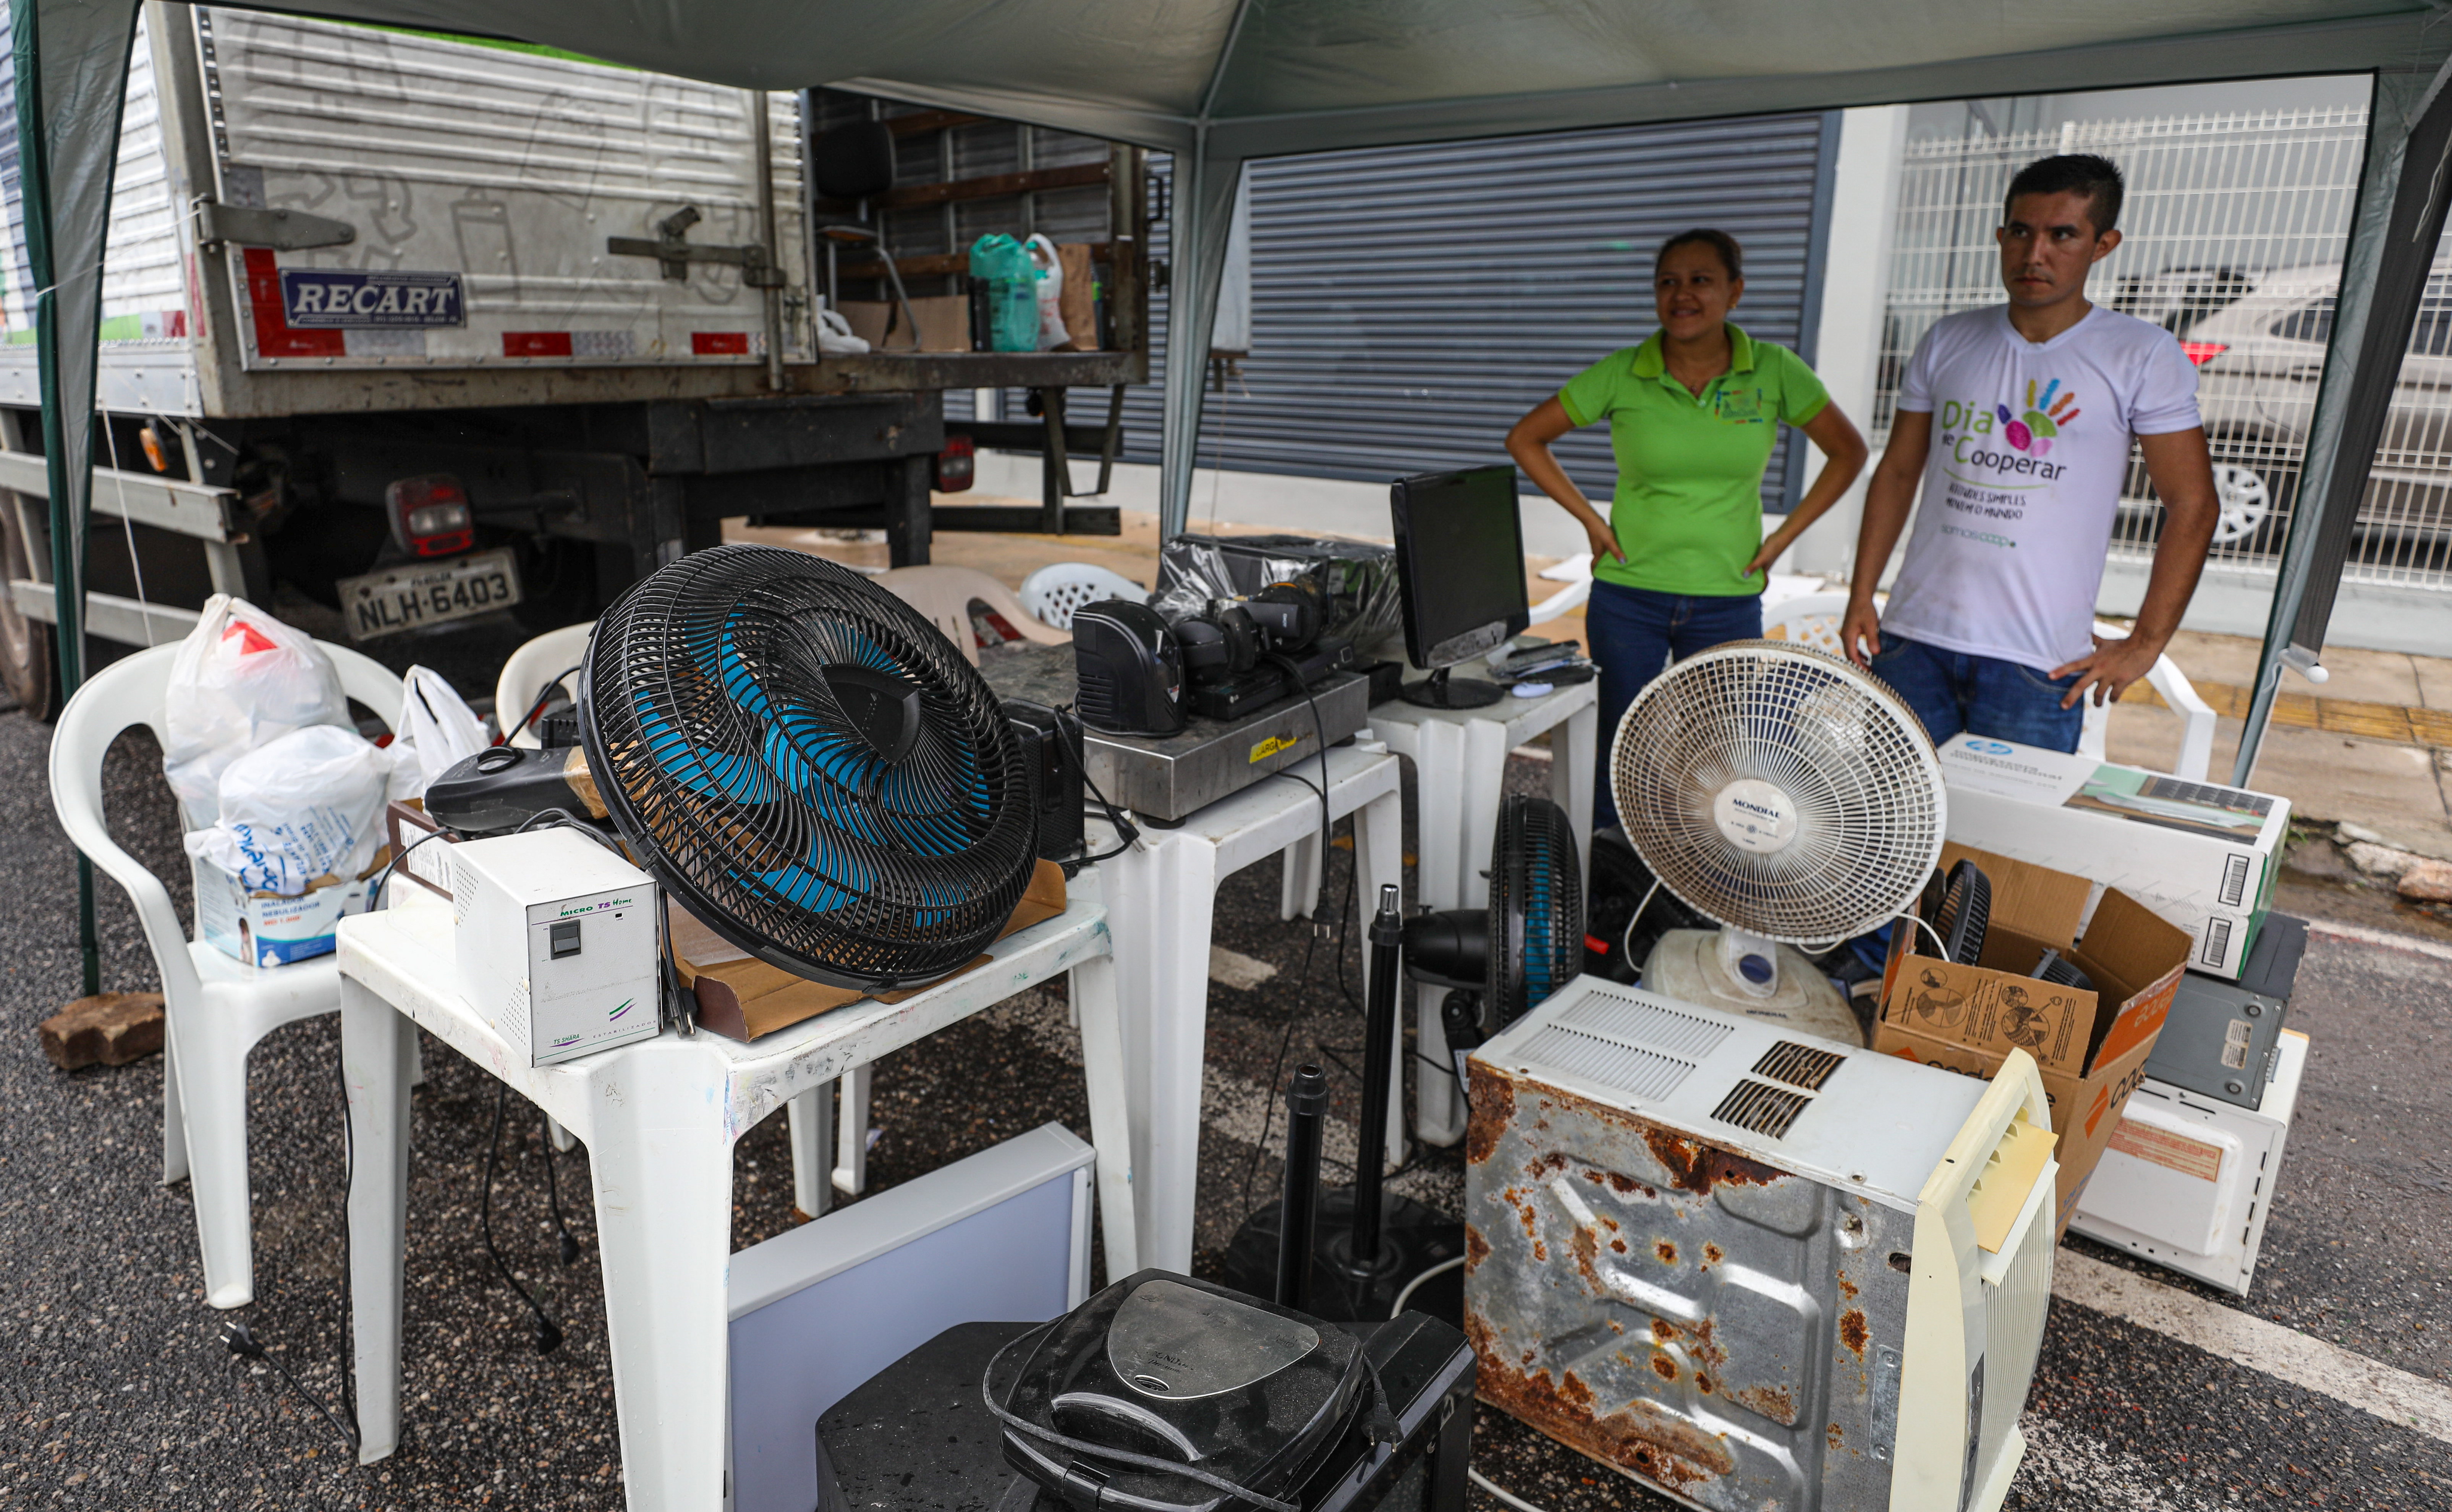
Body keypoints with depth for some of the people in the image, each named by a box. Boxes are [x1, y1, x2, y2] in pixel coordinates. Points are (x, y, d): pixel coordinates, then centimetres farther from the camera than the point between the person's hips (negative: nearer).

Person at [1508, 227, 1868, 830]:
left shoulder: (1774, 372, -3)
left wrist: (1783, 537, 0)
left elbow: (1849, 452, 8)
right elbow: (1525, 440, 2)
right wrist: (1591, 520, -3)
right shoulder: (1621, 376, -6)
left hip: (1729, 603, 1)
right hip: (1628, 597, -1)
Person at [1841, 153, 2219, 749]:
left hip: (2038, 660, -3)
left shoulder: (2143, 357, -1)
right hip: (1913, 638, 3)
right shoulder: (1948, 341, 9)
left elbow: (2193, 507, -1)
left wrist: (2145, 645, -4)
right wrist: (1861, 598, 7)